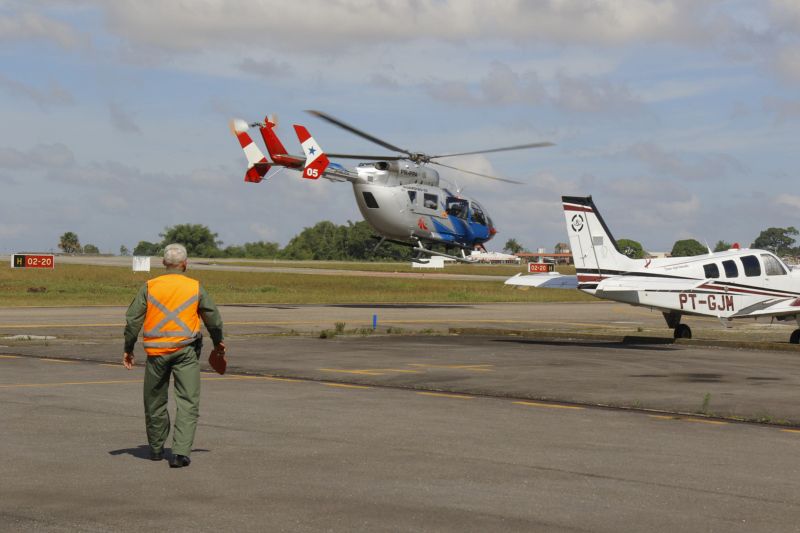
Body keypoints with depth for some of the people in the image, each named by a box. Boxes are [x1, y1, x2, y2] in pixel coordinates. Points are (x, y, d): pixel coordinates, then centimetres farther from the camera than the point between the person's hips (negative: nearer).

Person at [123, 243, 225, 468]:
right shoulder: (195, 288, 2)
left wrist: (128, 349, 11)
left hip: (156, 351, 2)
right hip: (186, 350, -2)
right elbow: (214, 319, 9)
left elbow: (132, 319, 1)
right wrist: (218, 343, 26)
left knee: (155, 402, 16)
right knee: (188, 403, -2)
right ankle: (181, 452, -14)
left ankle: (156, 449, 29)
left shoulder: (149, 287, 3)